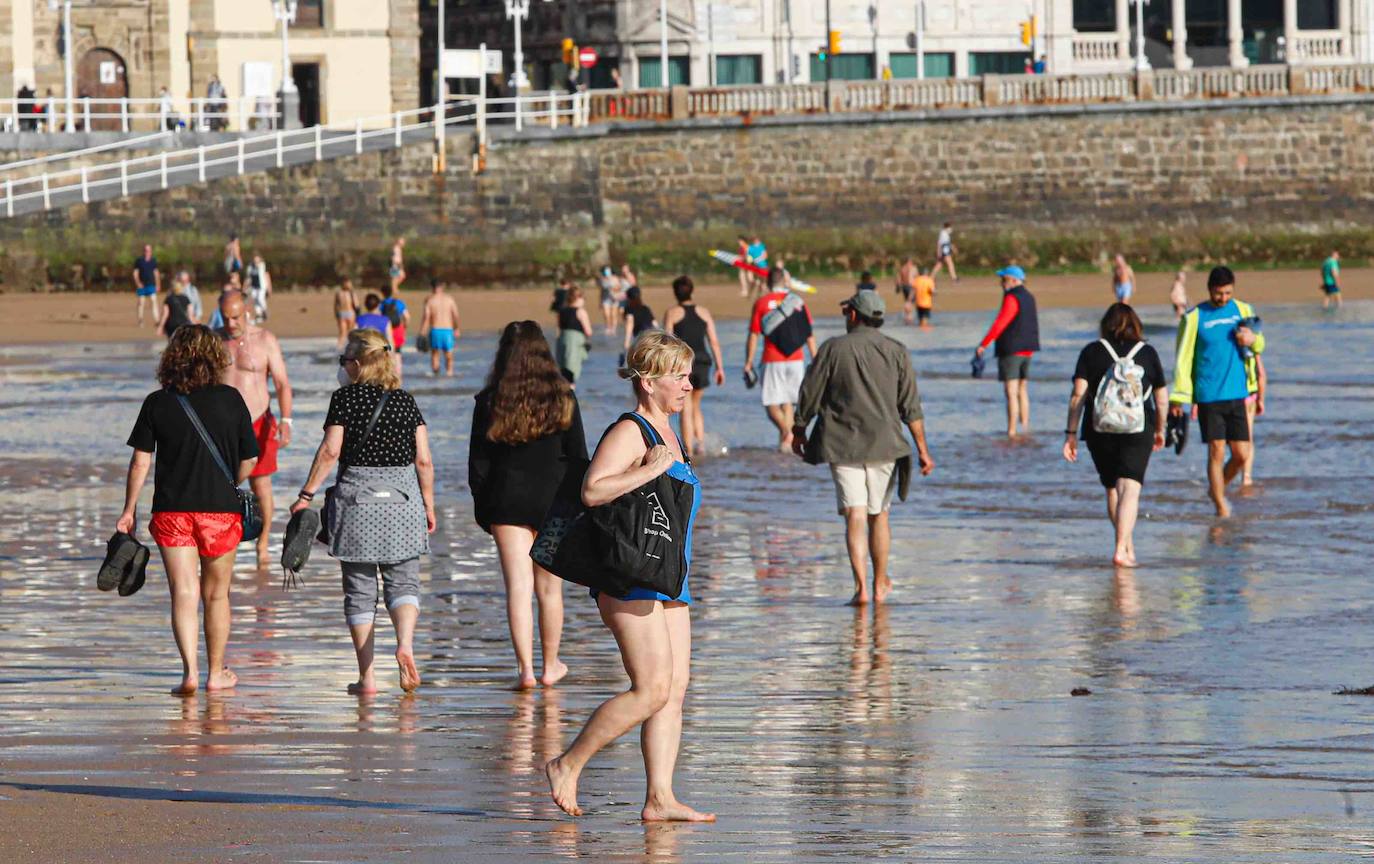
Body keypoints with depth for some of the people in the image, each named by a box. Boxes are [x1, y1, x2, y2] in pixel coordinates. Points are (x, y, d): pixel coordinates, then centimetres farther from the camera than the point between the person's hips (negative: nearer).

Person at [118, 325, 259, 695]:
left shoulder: (158, 403, -3)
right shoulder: (230, 400, -3)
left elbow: (140, 462, -3)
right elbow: (248, 459, 3)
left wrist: (129, 510, 7)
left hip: (171, 509, 0)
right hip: (220, 508, 0)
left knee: (184, 593, -2)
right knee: (216, 595, 13)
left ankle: (190, 671, -18)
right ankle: (216, 673, 22)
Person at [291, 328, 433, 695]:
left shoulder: (345, 398, -3)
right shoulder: (406, 400, 6)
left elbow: (330, 451, -10)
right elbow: (424, 460, 4)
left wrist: (307, 493, -4)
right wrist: (428, 506, 13)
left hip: (356, 499, -2)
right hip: (403, 499, 2)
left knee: (360, 589, 5)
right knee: (403, 582, 6)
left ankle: (366, 676, 4)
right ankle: (405, 642, -24)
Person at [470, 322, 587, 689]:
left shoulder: (490, 402, -3)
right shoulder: (562, 398, -2)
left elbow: (478, 462, -1)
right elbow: (578, 456, 1)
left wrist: (482, 507, 9)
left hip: (506, 500, -1)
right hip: (554, 497, 1)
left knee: (518, 586, -1)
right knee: (550, 587, 12)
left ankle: (526, 669, -9)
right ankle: (550, 666, 22)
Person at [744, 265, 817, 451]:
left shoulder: (761, 303, -2)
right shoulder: (798, 302, 6)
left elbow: (753, 336, -4)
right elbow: (810, 335, 7)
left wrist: (748, 363, 1)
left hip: (773, 361, -3)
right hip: (796, 359, 3)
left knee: (771, 404, 0)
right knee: (788, 402, 14)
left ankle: (785, 430, -26)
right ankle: (786, 442, 11)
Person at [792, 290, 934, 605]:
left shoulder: (833, 349, -4)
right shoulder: (896, 352, 2)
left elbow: (809, 396, 1)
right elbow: (911, 407, 0)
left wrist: (798, 431, 17)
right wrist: (922, 449, 3)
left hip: (842, 445, -2)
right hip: (883, 445, 2)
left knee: (855, 516, -5)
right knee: (879, 515, 15)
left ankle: (861, 586, -17)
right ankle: (880, 584, 25)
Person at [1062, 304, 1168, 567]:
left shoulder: (1092, 352, 3)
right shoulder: (1147, 353, 6)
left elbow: (1078, 394, -5)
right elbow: (1162, 399, 10)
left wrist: (1071, 433, -2)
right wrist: (1160, 430, 25)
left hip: (1099, 429, 1)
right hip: (1138, 429, -1)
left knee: (1112, 489, 17)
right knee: (1130, 490, -6)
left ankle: (1129, 547, 28)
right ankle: (1121, 550, -22)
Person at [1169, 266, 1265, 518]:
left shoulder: (1243, 310, 9)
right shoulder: (1194, 317, -3)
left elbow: (1260, 345, 16)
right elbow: (1183, 358, -2)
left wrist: (1252, 339, -10)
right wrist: (1178, 397, -8)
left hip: (1236, 395, 4)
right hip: (1208, 396, -4)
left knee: (1241, 454, 1)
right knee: (1217, 452, -7)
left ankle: (1217, 489, 26)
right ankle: (1221, 506, 3)